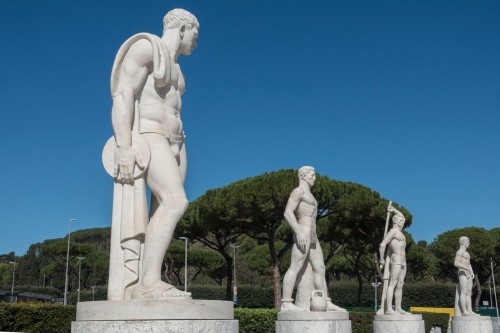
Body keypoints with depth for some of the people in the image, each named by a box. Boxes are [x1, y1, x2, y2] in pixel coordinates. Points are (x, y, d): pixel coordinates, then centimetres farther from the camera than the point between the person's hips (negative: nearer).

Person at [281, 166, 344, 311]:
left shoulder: (307, 194, 26)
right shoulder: (299, 191, -4)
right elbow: (288, 213, -16)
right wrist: (299, 233, -24)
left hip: (312, 236, 10)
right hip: (303, 234, -10)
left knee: (320, 269, 7)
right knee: (295, 268, -13)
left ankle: (327, 303, 10)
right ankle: (286, 303, -15)